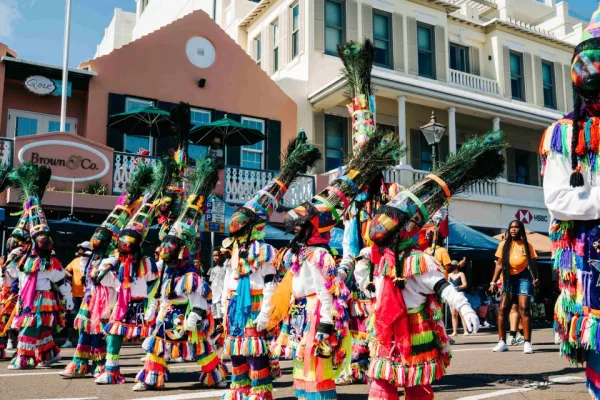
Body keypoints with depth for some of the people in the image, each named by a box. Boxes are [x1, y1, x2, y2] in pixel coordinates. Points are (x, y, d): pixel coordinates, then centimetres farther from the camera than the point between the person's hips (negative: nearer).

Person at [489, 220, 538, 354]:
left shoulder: (527, 245, -1)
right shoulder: (504, 245, 3)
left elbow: (532, 264, 1)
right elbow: (499, 264, 5)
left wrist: (535, 278, -15)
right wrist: (493, 281, -1)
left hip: (524, 278, -2)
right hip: (509, 279, 2)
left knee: (524, 309, -8)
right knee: (502, 309, -3)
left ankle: (527, 342, -4)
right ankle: (502, 342, 3)